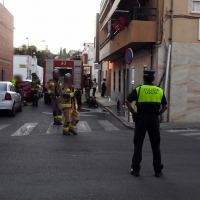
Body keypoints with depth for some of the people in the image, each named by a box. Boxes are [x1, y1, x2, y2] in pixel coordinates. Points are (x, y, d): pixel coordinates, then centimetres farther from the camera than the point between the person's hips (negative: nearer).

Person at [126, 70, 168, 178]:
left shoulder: (139, 89, -1)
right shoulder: (159, 90, 6)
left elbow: (127, 101, -10)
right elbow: (165, 106, 6)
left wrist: (133, 111, 1)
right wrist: (158, 113, 12)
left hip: (141, 118, -2)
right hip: (154, 118, 2)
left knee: (138, 144, 6)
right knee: (155, 145, 10)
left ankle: (135, 169, 8)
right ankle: (158, 170, 14)